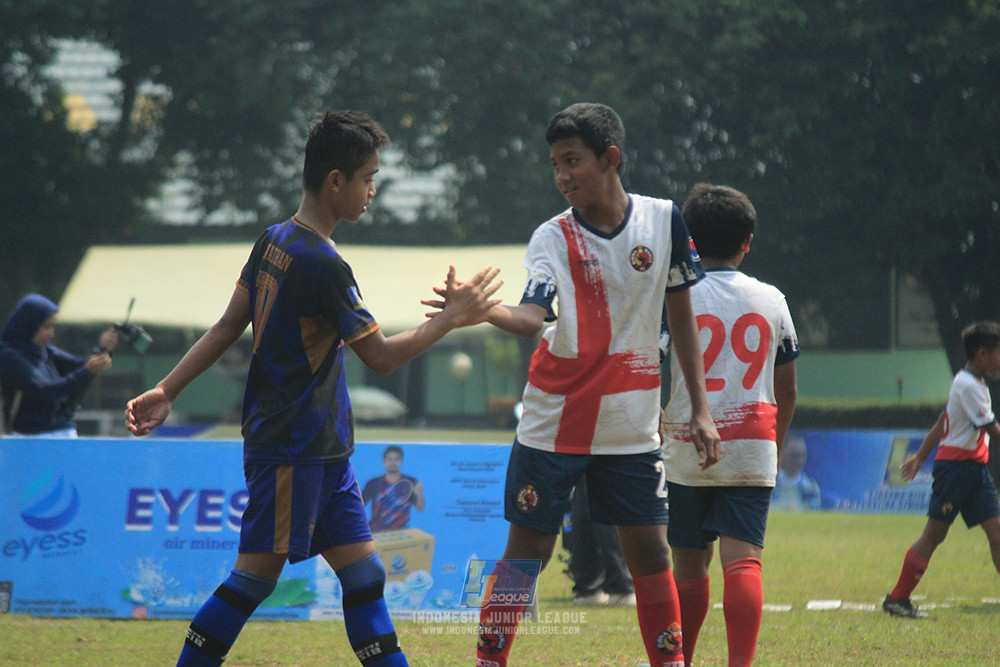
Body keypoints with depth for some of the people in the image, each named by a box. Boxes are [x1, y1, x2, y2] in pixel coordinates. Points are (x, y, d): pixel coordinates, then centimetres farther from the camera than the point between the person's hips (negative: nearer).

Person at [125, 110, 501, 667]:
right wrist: (451, 317, -7)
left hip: (323, 452, 10)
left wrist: (167, 390, 13)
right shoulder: (323, 265, -19)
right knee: (257, 575, -6)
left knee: (365, 574, 7)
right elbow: (381, 357, -16)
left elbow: (227, 328, 11)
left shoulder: (274, 242, 8)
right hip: (292, 448, -10)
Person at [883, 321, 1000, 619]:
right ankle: (897, 598, 4)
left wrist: (920, 457, 27)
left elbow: (941, 424, 22)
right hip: (955, 465, -9)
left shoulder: (972, 384, 16)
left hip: (975, 468, 9)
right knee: (934, 534, -3)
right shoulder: (969, 386, -15)